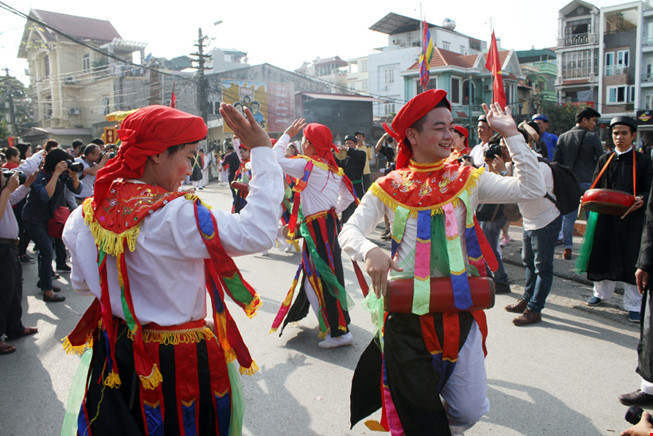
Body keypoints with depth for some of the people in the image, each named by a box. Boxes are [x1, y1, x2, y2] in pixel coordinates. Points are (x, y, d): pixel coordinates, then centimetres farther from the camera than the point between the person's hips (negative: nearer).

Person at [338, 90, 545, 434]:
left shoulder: (467, 179, 2)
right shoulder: (389, 188, -2)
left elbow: (530, 189, -8)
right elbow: (349, 231, -8)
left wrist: (511, 134, -8)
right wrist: (369, 251, -30)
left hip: (459, 309, 2)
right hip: (407, 312, -1)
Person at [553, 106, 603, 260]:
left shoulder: (563, 137, 6)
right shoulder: (592, 137, -6)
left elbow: (556, 161, 7)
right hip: (588, 182, -3)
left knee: (568, 217, 7)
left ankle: (567, 249, 5)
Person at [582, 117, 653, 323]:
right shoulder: (604, 160, 12)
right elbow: (595, 187, 13)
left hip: (632, 217, -3)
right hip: (606, 217, 3)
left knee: (630, 259, -2)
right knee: (603, 255, 9)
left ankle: (633, 304, 9)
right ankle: (601, 292, 29)